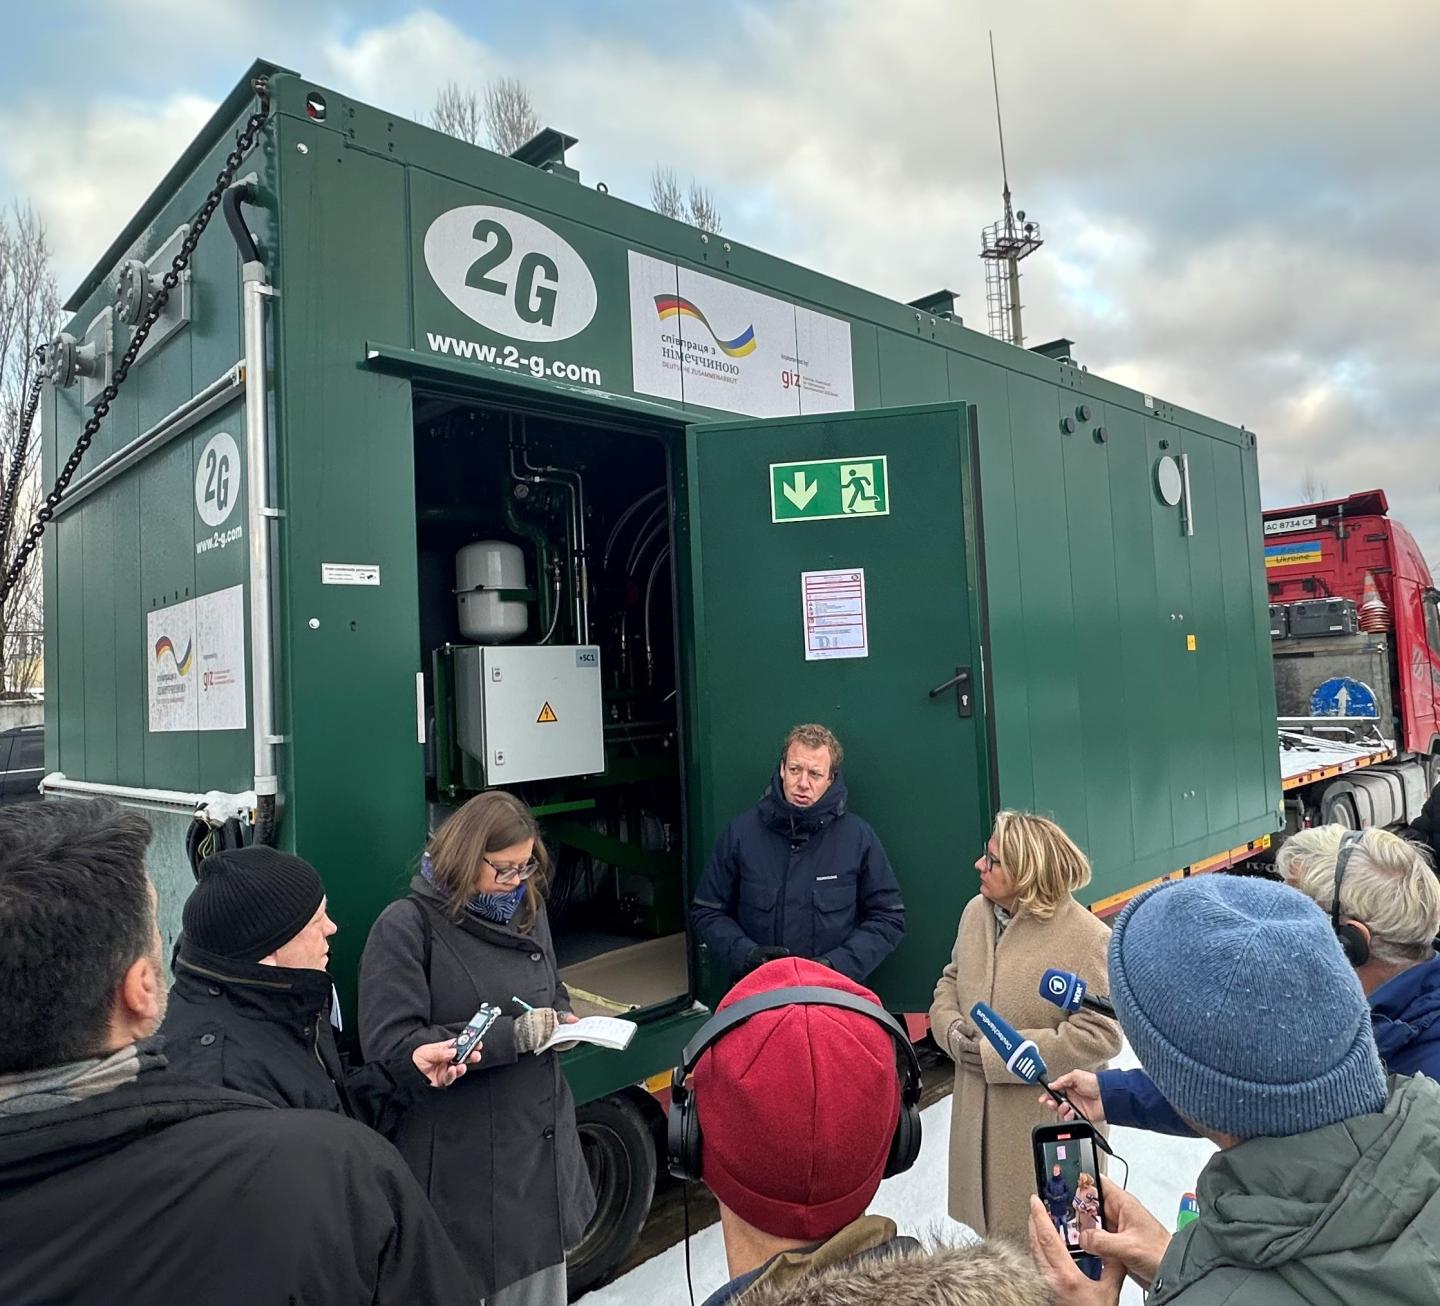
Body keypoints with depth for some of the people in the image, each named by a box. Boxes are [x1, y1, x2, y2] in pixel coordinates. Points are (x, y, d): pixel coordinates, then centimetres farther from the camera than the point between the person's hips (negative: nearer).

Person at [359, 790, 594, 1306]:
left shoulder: (528, 911, 7)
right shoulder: (405, 927, -13)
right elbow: (391, 1048, -20)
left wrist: (559, 1022, -4)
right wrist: (513, 1035, -24)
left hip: (541, 1150, 6)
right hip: (462, 1171, -6)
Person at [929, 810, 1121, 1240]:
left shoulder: (1088, 938, -20)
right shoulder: (976, 912, -2)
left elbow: (1099, 1034, -21)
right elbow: (951, 981, 13)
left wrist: (998, 1056, -21)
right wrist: (951, 1028, -9)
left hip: (1051, 1122, -5)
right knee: (984, 1220, 21)